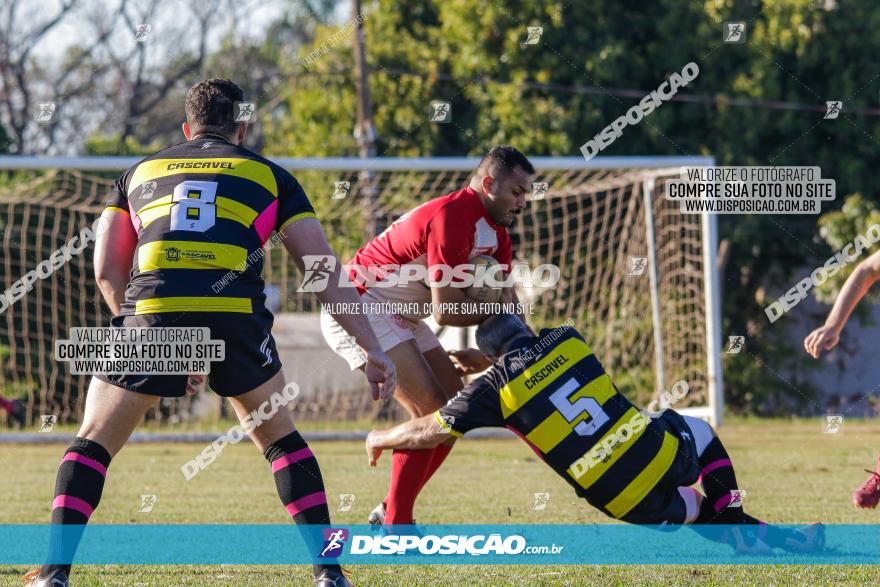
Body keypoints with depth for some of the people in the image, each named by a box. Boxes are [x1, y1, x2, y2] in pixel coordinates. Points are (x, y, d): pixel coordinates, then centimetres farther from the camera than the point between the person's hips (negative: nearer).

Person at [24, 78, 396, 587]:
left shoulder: (140, 172, 27)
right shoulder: (269, 175, 23)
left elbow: (107, 271, 21)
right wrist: (371, 350, 16)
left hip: (151, 313, 0)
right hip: (236, 317, 0)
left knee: (93, 443, 16)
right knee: (281, 439, 23)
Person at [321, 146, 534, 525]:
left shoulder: (496, 232, 7)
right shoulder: (452, 218, -25)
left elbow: (506, 300, 4)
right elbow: (446, 311, -25)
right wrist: (494, 309, -10)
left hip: (402, 317, 10)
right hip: (361, 306, -10)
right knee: (429, 410, -17)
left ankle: (391, 511, 13)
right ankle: (394, 525, -12)